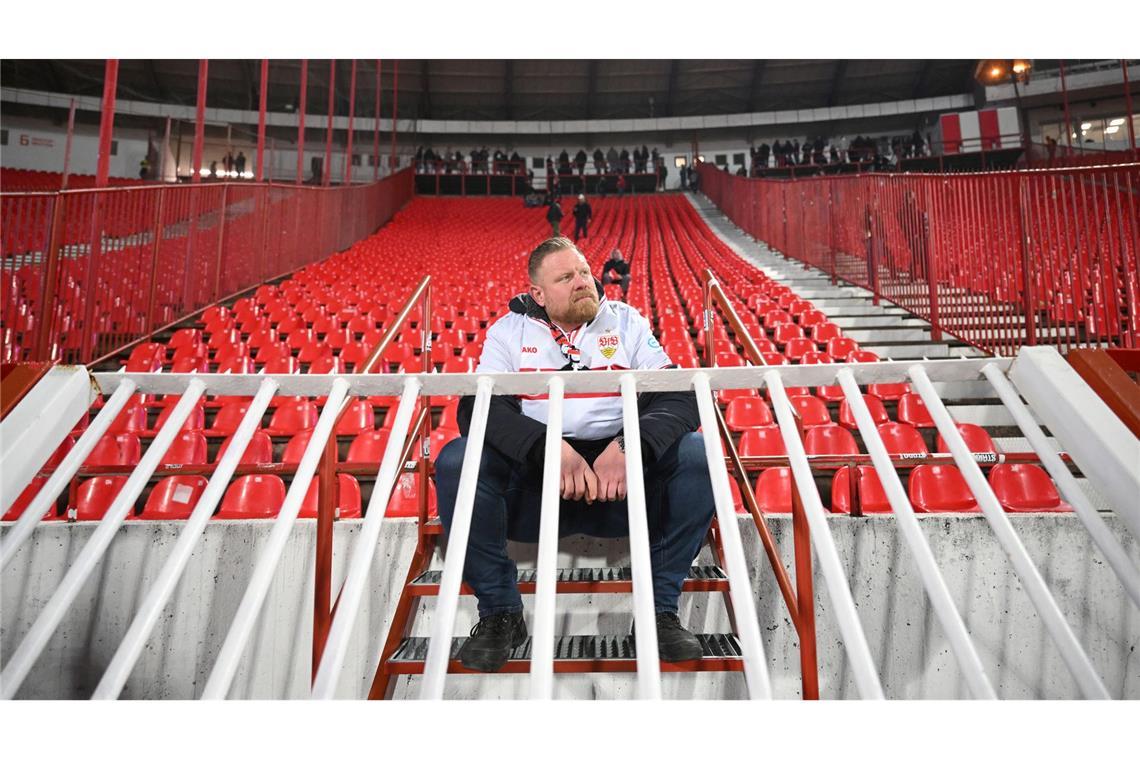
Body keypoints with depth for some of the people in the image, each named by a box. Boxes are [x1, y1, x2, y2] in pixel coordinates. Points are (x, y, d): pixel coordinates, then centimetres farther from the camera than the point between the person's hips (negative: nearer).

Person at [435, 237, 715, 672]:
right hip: (532, 481, 0)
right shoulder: (508, 331, 5)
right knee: (455, 463, -25)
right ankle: (499, 611, -7)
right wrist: (548, 446, -28)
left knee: (697, 454, -23)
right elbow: (476, 408, -10)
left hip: (622, 477, 1)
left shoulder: (626, 322, 7)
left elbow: (678, 395, -5)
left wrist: (630, 445, -26)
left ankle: (661, 608, -8)